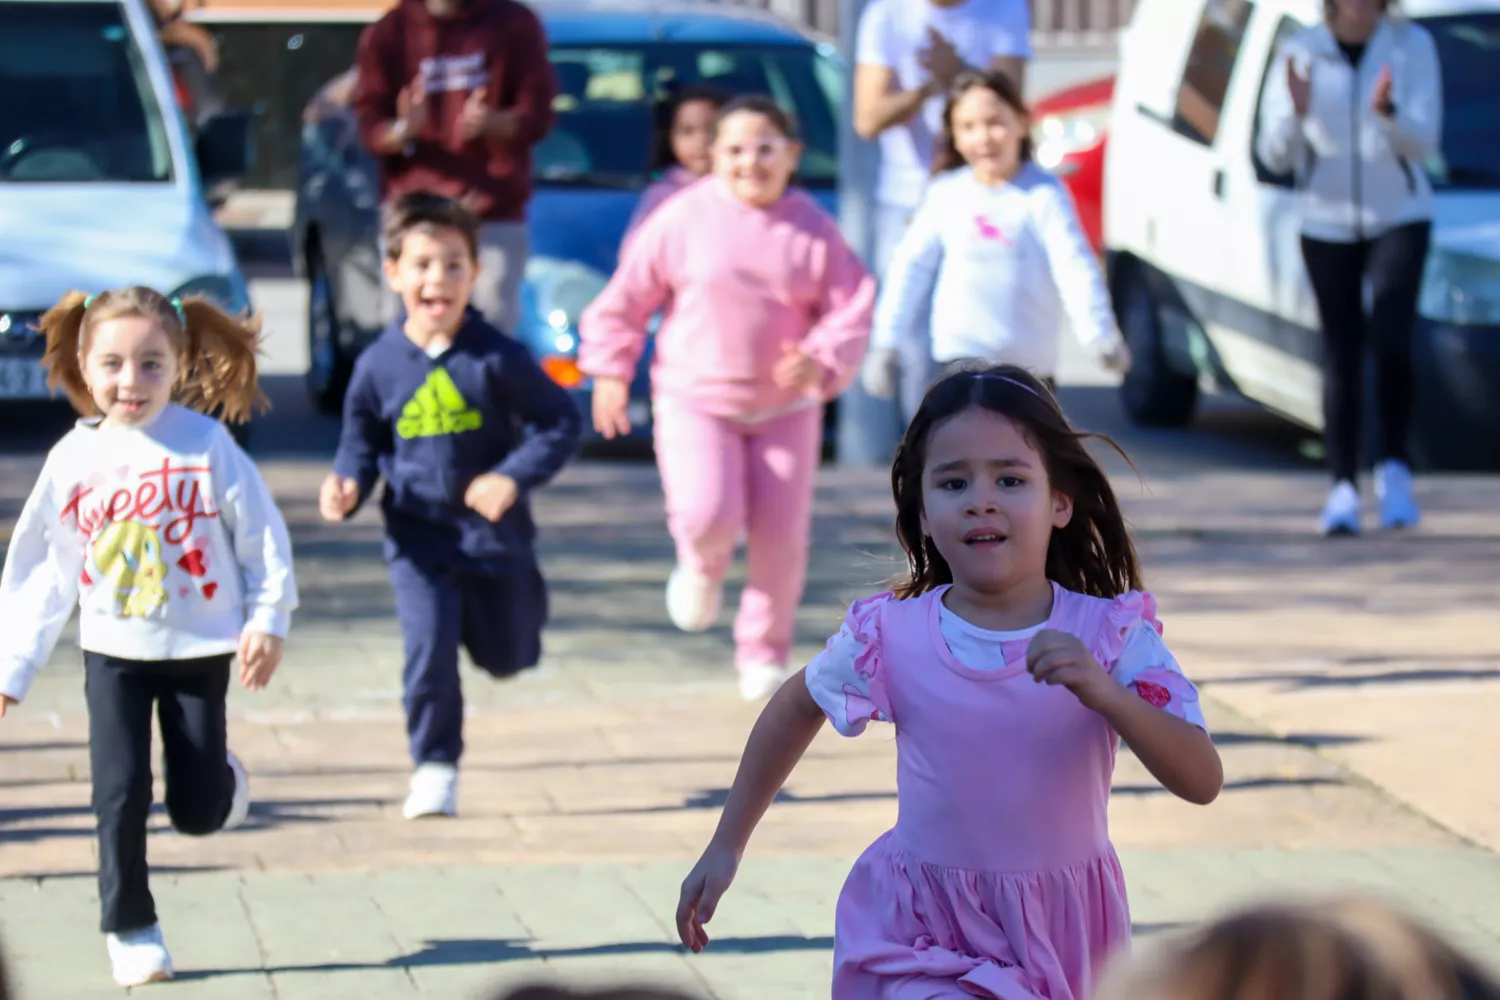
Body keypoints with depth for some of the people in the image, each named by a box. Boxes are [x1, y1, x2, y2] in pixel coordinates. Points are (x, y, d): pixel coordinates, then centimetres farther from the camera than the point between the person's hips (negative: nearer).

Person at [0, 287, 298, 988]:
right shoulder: (73, 458, -2)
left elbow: (262, 534, -4)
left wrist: (268, 620, -10)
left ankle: (224, 779, 37)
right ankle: (131, 930, 7)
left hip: (199, 649, -2)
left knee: (197, 812, 2)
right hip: (114, 652, 2)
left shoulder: (205, 443, -10)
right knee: (120, 795, -8)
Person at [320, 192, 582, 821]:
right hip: (418, 539, 0)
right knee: (428, 654, -12)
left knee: (507, 656, 15)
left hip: (494, 530, 0)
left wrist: (513, 477, -20)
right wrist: (347, 486, -15)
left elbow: (560, 422, -6)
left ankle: (524, 597, 51)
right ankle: (435, 768, 4)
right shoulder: (379, 365, -6)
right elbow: (361, 442, 6)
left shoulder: (497, 358, -12)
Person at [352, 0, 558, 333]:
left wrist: (492, 122, -20)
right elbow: (369, 126, 5)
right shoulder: (388, 33, 5)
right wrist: (403, 130, -20)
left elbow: (537, 115, 2)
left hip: (495, 214, 0)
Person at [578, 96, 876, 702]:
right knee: (708, 516, -20)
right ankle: (702, 566, 18)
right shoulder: (681, 219, -7)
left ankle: (763, 655, 21)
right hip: (694, 401, -2)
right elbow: (627, 298, 1)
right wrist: (610, 371, 1)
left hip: (785, 408, 2)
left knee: (781, 536, 1)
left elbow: (851, 311, -3)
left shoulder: (815, 230, -3)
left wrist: (822, 363, -21)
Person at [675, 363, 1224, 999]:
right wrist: (726, 846, 14)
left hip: (1063, 931, 1)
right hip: (928, 944, -1)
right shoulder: (889, 636, -10)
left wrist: (1103, 692, -35)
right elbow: (796, 708, 10)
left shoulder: (1112, 635, -13)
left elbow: (1203, 783, -20)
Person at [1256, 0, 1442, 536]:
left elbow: (1423, 142, -9)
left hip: (1399, 217, -1)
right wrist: (1296, 113, -22)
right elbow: (1275, 156, -2)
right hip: (1327, 224, 1)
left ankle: (1394, 471, -4)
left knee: (1390, 341, -19)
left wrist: (1387, 113, -29)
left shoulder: (1412, 45, -3)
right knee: (1342, 356, 2)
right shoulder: (1301, 52, -1)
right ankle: (1343, 488, 8)